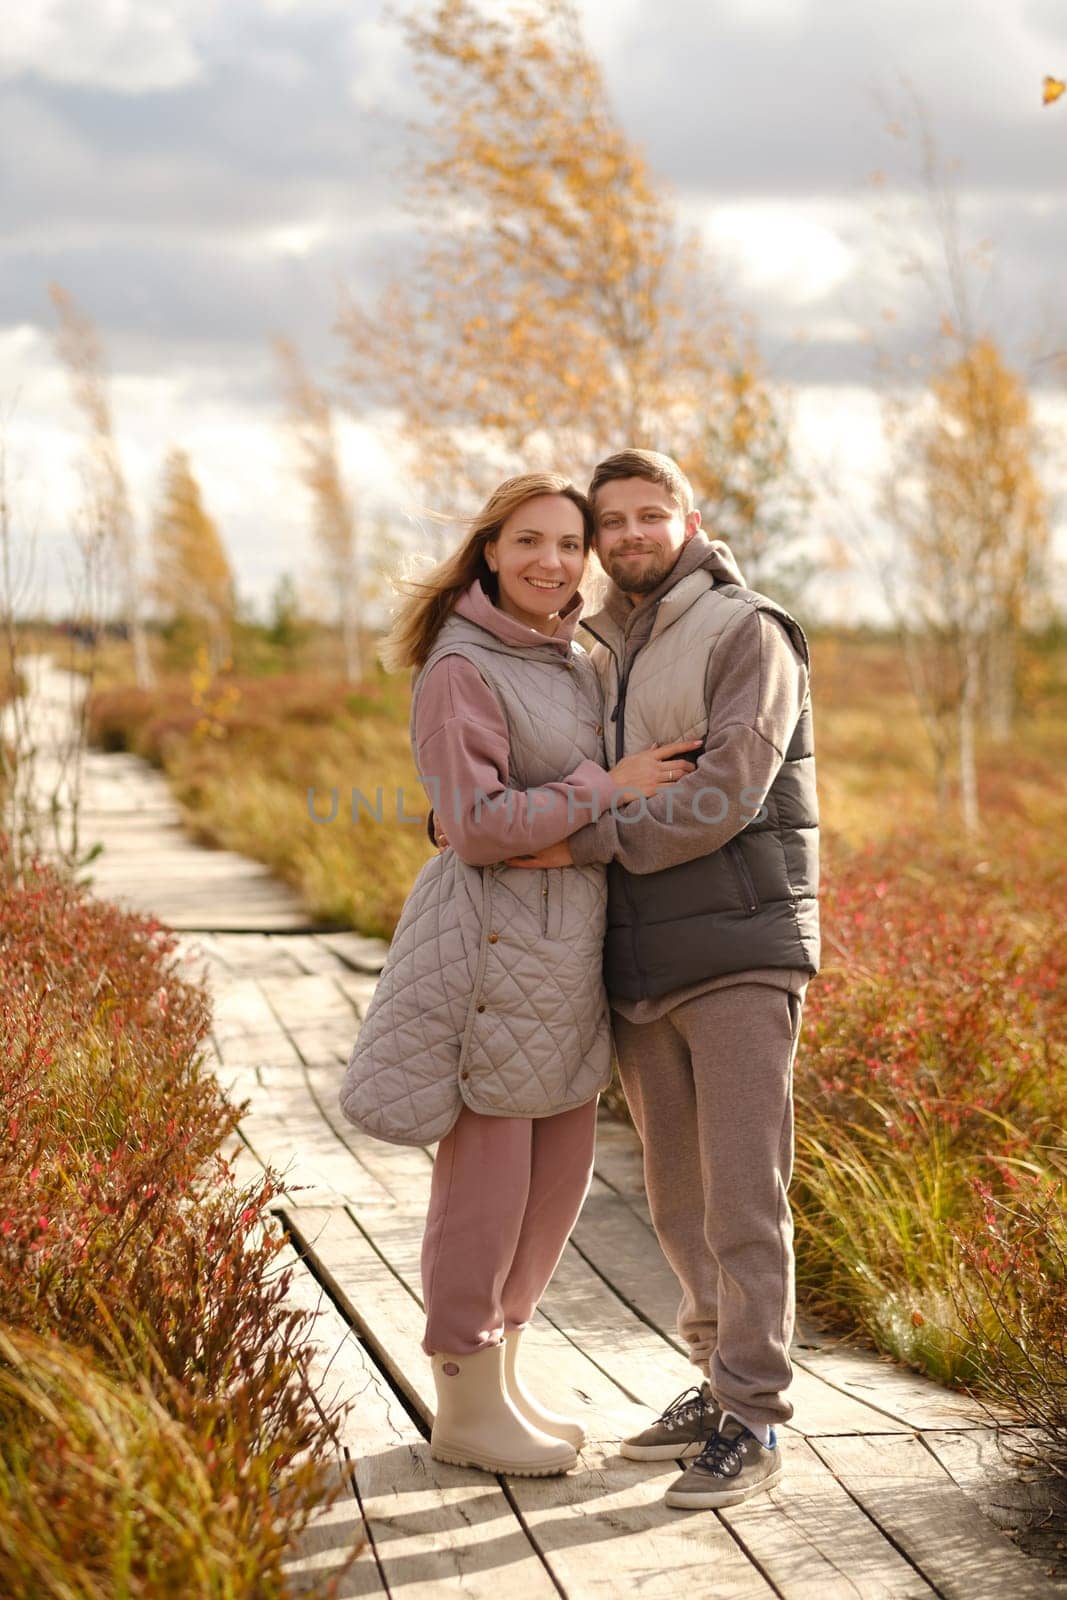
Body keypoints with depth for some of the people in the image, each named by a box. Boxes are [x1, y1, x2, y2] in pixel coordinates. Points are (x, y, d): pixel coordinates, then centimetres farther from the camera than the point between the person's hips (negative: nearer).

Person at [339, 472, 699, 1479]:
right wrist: (608, 788, -17)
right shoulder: (460, 670, -13)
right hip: (493, 942, -9)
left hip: (567, 944, 9)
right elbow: (478, 826, -19)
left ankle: (501, 1375, 28)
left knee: (561, 1171, 14)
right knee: (486, 1174, 0)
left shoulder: (577, 665, 12)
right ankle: (464, 1408, 13)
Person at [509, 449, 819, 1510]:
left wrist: (590, 843, -17)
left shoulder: (747, 635, -5)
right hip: (641, 975, 7)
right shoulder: (608, 659, 19)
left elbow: (729, 793, -16)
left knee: (743, 1193, -9)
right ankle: (720, 1387, 22)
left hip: (739, 954, -7)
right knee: (677, 1196, 10)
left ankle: (751, 1427, -5)